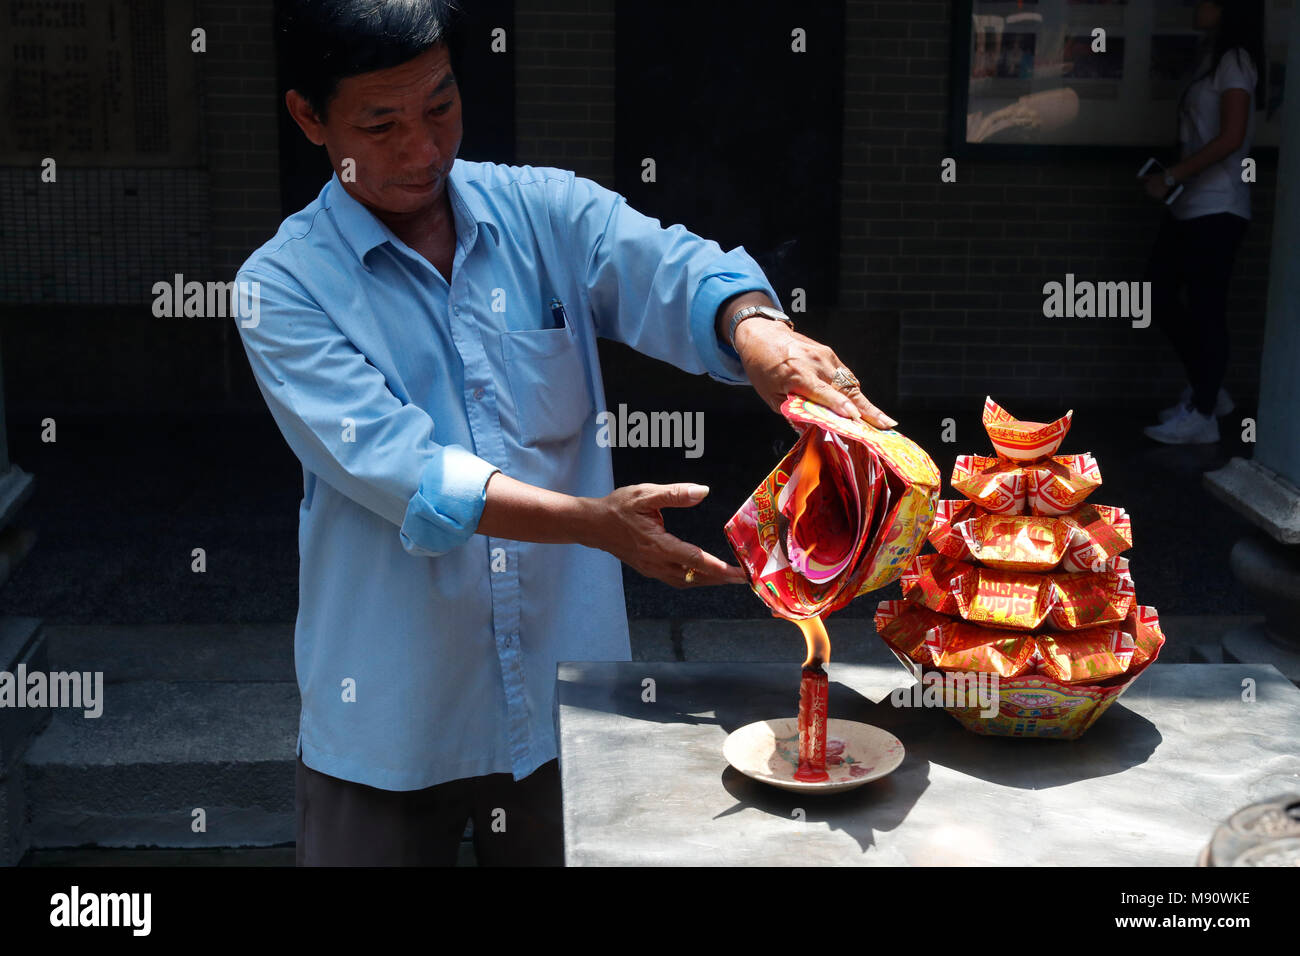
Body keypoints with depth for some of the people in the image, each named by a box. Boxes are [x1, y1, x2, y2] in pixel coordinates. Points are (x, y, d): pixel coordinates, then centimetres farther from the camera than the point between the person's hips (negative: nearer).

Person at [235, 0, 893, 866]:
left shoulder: (545, 212, 0)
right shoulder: (283, 287, -8)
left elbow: (675, 271, -17)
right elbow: (397, 467, -21)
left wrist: (760, 329, -41)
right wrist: (591, 522, -33)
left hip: (567, 693, 3)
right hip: (388, 722, -2)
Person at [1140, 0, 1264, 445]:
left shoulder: (1235, 59, -9)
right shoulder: (1214, 60, 17)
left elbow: (1232, 138, -18)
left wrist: (1171, 176, -16)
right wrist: (1174, 180, 4)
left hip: (1217, 208, -9)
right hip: (1189, 205, 9)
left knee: (1205, 309, -5)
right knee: (1158, 297, 11)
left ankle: (1202, 415, 3)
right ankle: (1204, 390, 24)